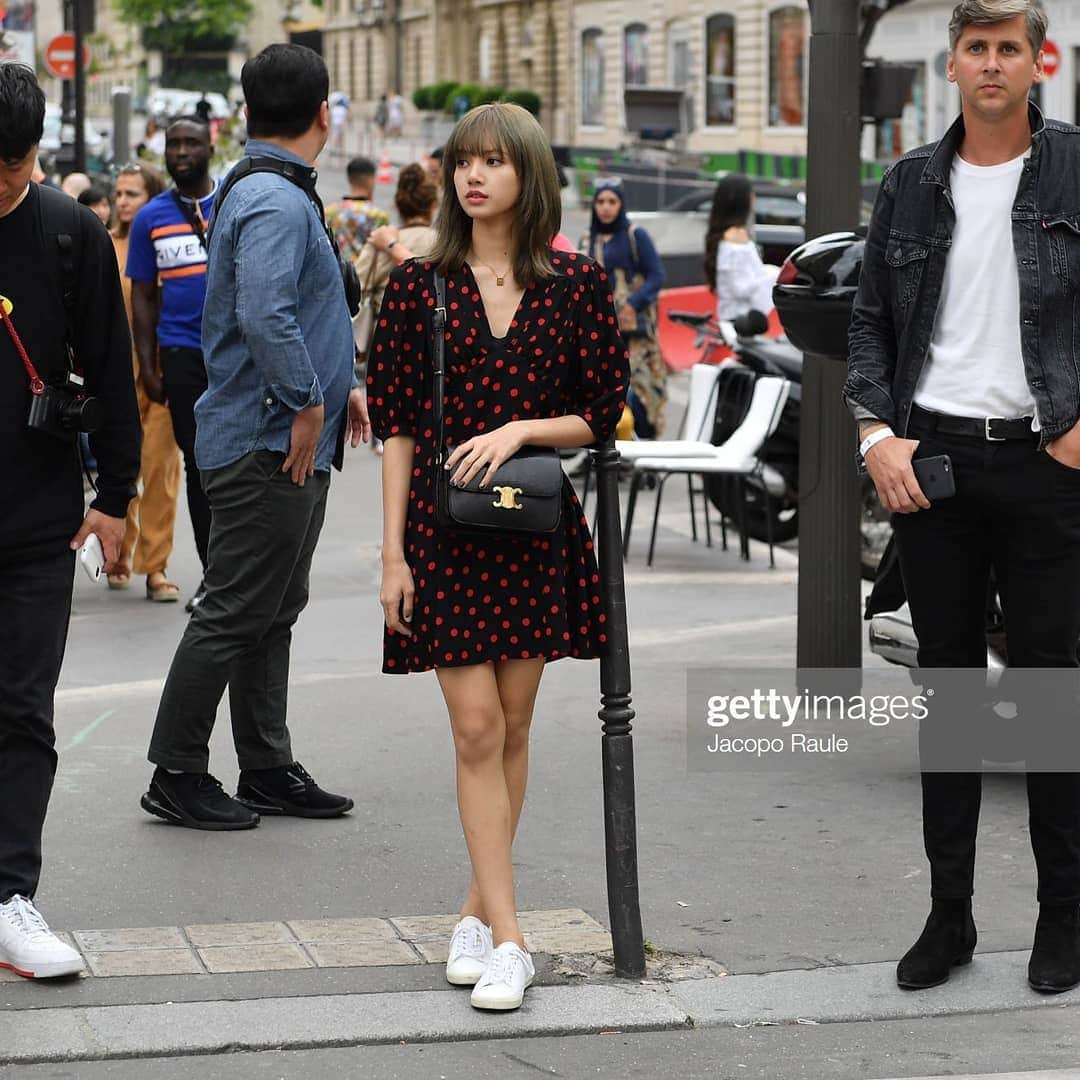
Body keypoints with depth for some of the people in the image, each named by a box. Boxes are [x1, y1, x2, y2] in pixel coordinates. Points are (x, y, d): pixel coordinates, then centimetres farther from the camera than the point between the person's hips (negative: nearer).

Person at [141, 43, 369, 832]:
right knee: (235, 615, -4)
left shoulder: (279, 194, 16)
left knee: (273, 615, 15)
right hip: (270, 443, -11)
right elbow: (265, 315, -31)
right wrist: (305, 405, -23)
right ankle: (178, 776, 3)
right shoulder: (275, 202, -18)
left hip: (291, 446, 11)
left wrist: (340, 384, 16)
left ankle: (269, 769, 24)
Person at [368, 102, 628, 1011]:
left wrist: (520, 430, -14)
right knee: (476, 729, -6)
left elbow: (604, 414, 3)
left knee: (512, 728, 7)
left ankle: (479, 910, 21)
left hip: (538, 527, 1)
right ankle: (506, 938, -5)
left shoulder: (577, 285, 1)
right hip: (446, 525, -1)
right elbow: (396, 426, 0)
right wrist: (393, 552, -5)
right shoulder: (419, 286, 1)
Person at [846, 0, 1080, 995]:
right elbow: (872, 322, 13)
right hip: (932, 460, 3)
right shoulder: (912, 186, 10)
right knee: (948, 684, 8)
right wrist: (877, 431, -1)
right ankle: (949, 913, 15)